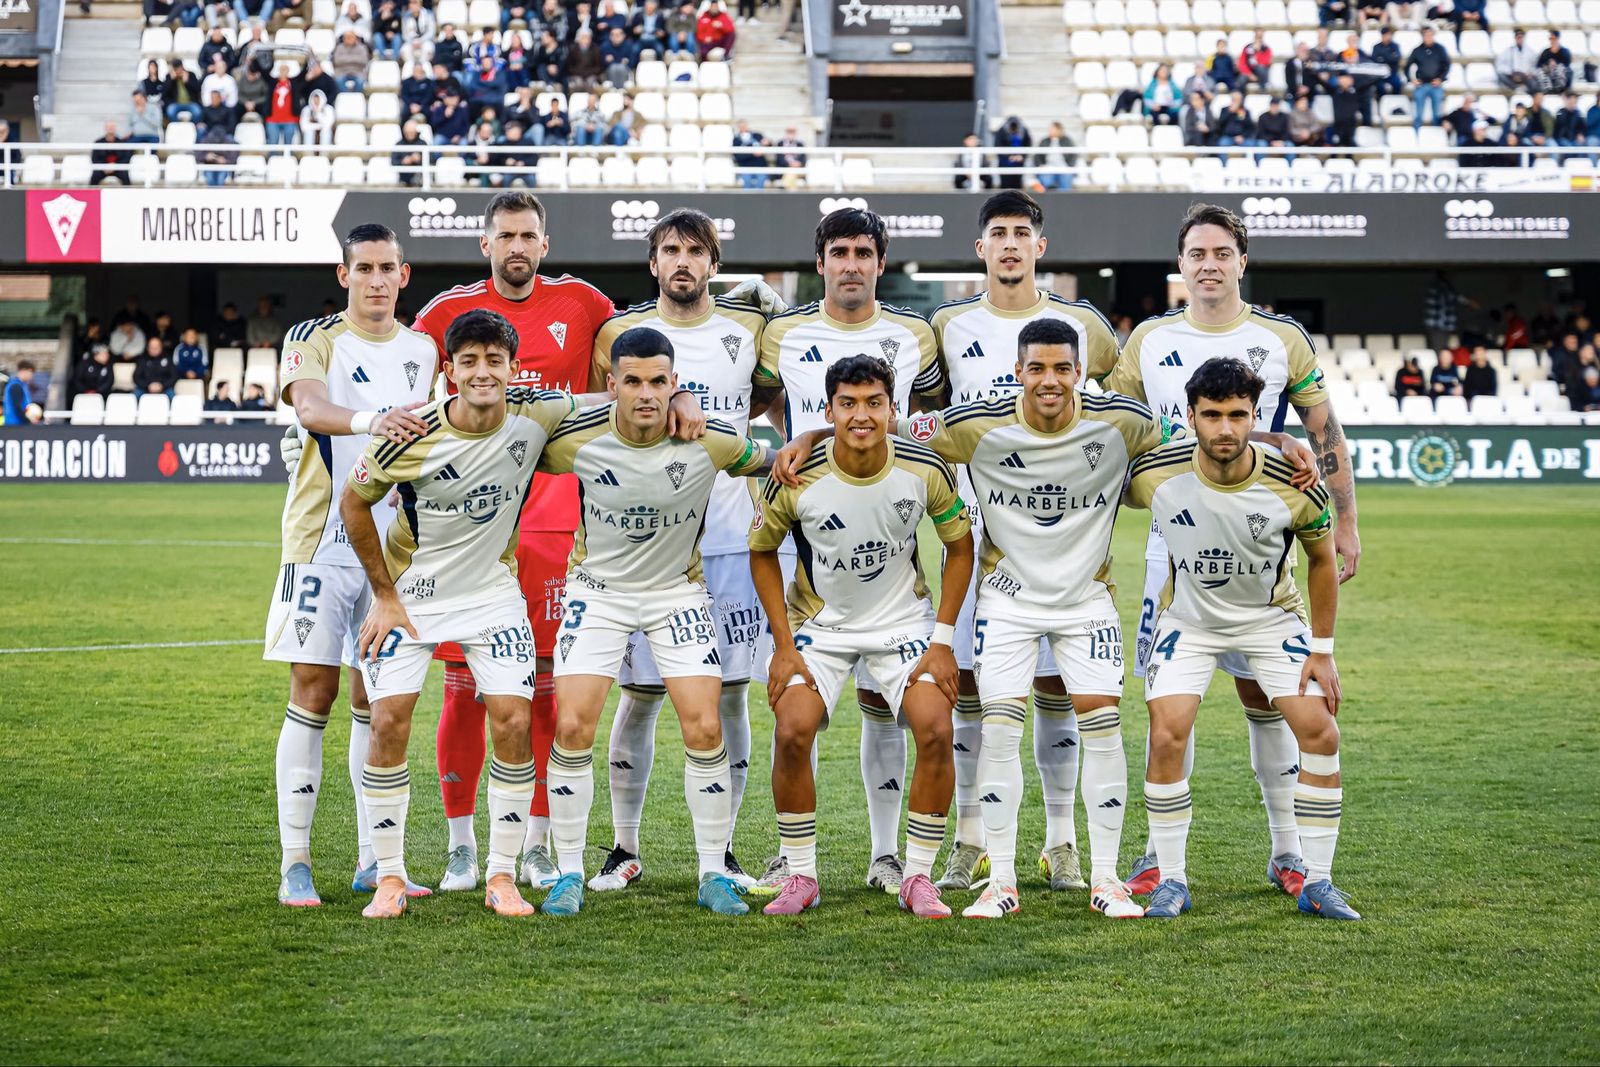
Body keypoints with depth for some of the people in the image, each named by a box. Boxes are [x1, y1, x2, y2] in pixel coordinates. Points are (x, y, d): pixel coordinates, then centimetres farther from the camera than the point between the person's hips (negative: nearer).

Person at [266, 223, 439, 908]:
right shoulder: (312, 339, -3)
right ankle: (295, 862, -3)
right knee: (313, 694, -6)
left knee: (376, 699, 7)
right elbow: (310, 408, -24)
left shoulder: (421, 351, 11)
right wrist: (371, 421, -43)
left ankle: (373, 860, 11)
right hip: (322, 538, -4)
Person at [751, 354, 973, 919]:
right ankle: (799, 875, 0)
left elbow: (960, 545, -2)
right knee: (792, 732, -19)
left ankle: (918, 877, 0)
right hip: (819, 621, -1)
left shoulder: (926, 469, -17)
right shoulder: (796, 478, -20)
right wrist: (784, 647, -8)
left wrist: (943, 639, -7)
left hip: (903, 618, 1)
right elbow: (762, 552, -3)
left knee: (936, 731, -17)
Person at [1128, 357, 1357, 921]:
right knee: (1167, 737, -16)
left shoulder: (1294, 485, -23)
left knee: (1320, 732, -12)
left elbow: (1322, 560, -5)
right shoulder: (1154, 474, -23)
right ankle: (1170, 881, 0)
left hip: (1272, 617, 0)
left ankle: (1315, 883, 1)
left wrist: (1322, 650, -4)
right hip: (1188, 616, 0)